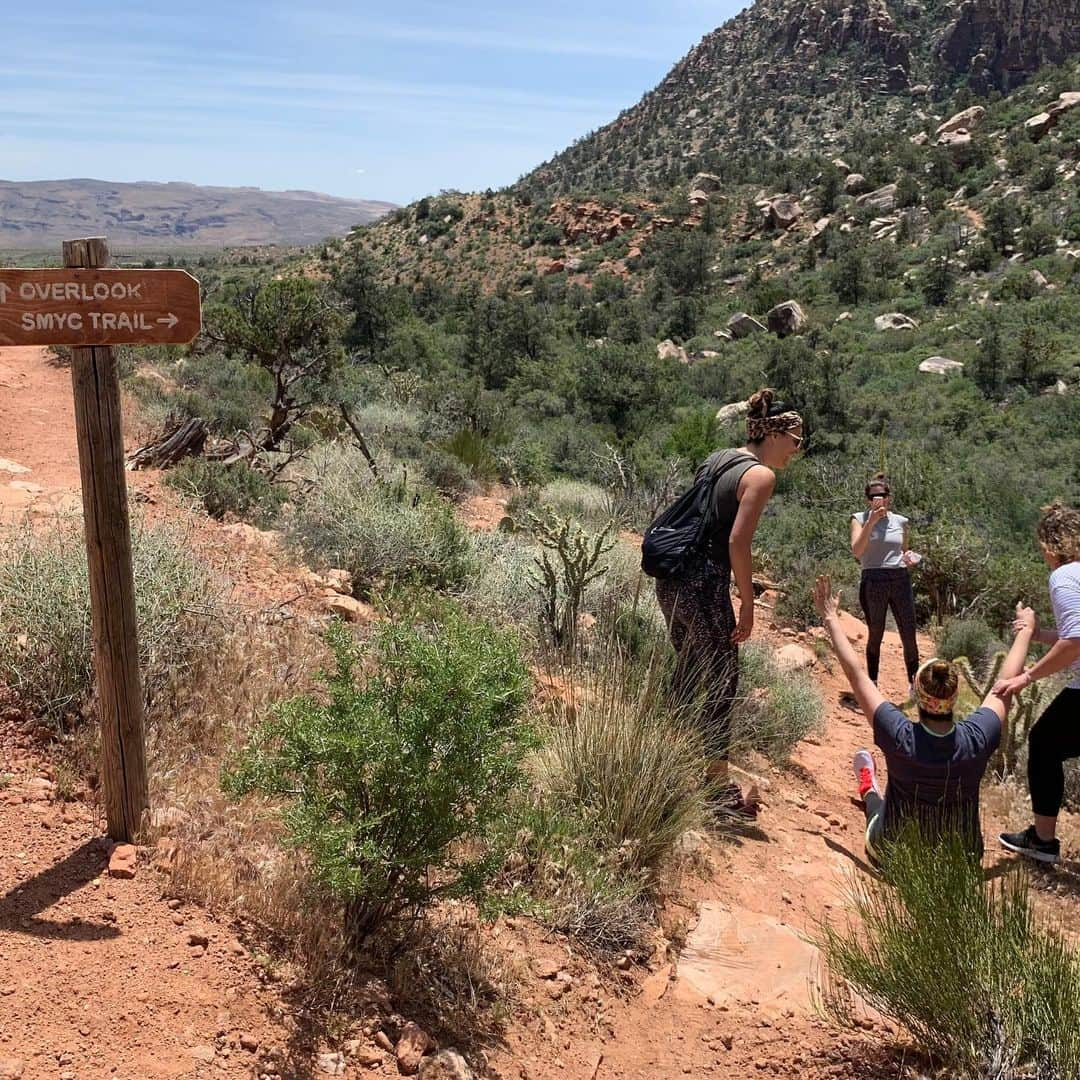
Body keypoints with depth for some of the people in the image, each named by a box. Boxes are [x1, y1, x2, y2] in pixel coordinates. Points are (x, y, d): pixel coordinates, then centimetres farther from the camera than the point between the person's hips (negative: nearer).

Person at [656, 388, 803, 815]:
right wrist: (747, 606, -10)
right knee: (722, 684, 4)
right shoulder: (760, 475, -10)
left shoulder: (716, 459, 14)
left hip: (671, 579, 9)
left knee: (688, 674, 22)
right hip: (703, 586, -9)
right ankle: (719, 784, 13)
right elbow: (737, 543, -17)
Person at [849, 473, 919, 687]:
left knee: (909, 636, 2)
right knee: (875, 636, 7)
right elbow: (856, 551, -14)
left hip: (900, 579, 3)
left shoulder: (900, 521, 11)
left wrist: (908, 558, 0)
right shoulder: (860, 519, 1)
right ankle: (872, 686, 19)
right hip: (873, 581, -3)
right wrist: (871, 521, -20)